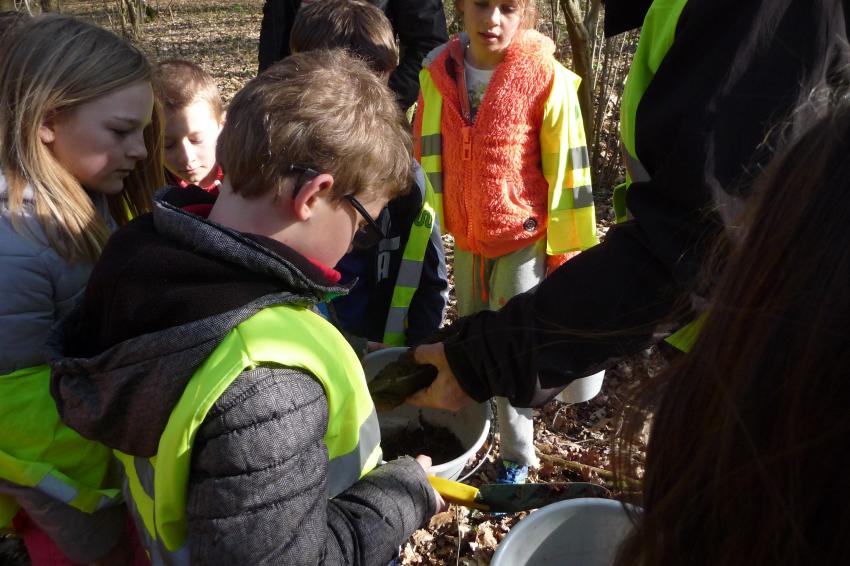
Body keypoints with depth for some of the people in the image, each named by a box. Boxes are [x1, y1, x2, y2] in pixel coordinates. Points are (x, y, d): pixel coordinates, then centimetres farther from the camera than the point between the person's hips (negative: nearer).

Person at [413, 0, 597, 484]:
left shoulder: (547, 78, -17)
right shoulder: (438, 73, -4)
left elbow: (566, 168, -11)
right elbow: (427, 157, 5)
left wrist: (563, 248, -7)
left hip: (523, 240, -5)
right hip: (465, 238, 5)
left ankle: (517, 458, 24)